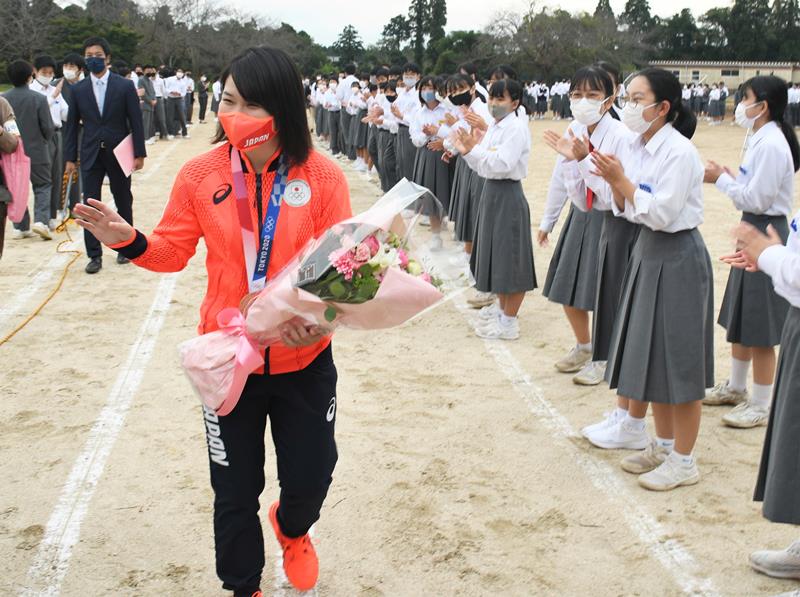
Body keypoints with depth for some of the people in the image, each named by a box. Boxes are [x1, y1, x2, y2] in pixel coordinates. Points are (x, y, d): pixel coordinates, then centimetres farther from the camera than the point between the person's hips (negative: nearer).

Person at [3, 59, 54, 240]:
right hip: (36, 152, -2)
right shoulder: (39, 99, -12)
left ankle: (20, 227, 13)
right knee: (43, 185, 10)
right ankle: (41, 220, -8)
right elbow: (48, 128, -11)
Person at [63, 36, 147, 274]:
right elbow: (72, 125, 6)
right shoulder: (78, 89, 4)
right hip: (91, 156, 1)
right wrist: (70, 158, 2)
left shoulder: (125, 86, -2)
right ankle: (94, 255, 4)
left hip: (118, 154, -1)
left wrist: (139, 154, -7)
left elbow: (136, 122, -2)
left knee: (123, 203, 10)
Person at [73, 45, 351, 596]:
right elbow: (174, 252, 1)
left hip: (305, 360, 0)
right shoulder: (201, 174, -8)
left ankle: (292, 531, 54)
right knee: (235, 491, 13)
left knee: (311, 478, 15)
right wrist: (129, 240, -19)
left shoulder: (322, 176, -12)